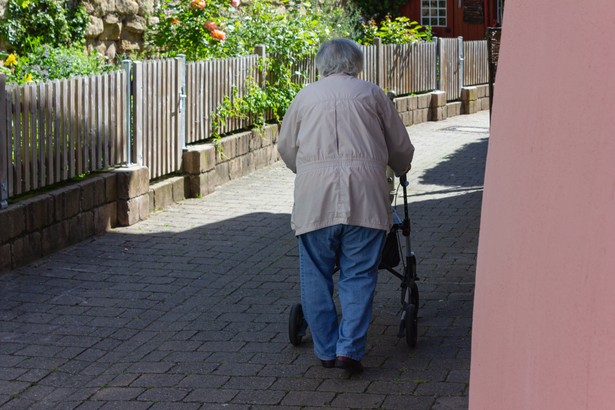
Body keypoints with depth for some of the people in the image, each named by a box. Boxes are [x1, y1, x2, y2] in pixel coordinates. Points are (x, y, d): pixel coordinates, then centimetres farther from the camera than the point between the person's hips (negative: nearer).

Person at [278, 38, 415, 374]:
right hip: (364, 194, -1)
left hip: (315, 195, 1)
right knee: (358, 277, 5)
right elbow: (401, 148, 18)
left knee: (316, 276, 10)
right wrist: (399, 171, 40)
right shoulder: (372, 94, 14)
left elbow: (286, 147, 24)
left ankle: (326, 349, 14)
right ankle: (349, 348, -2)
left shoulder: (305, 96, 17)